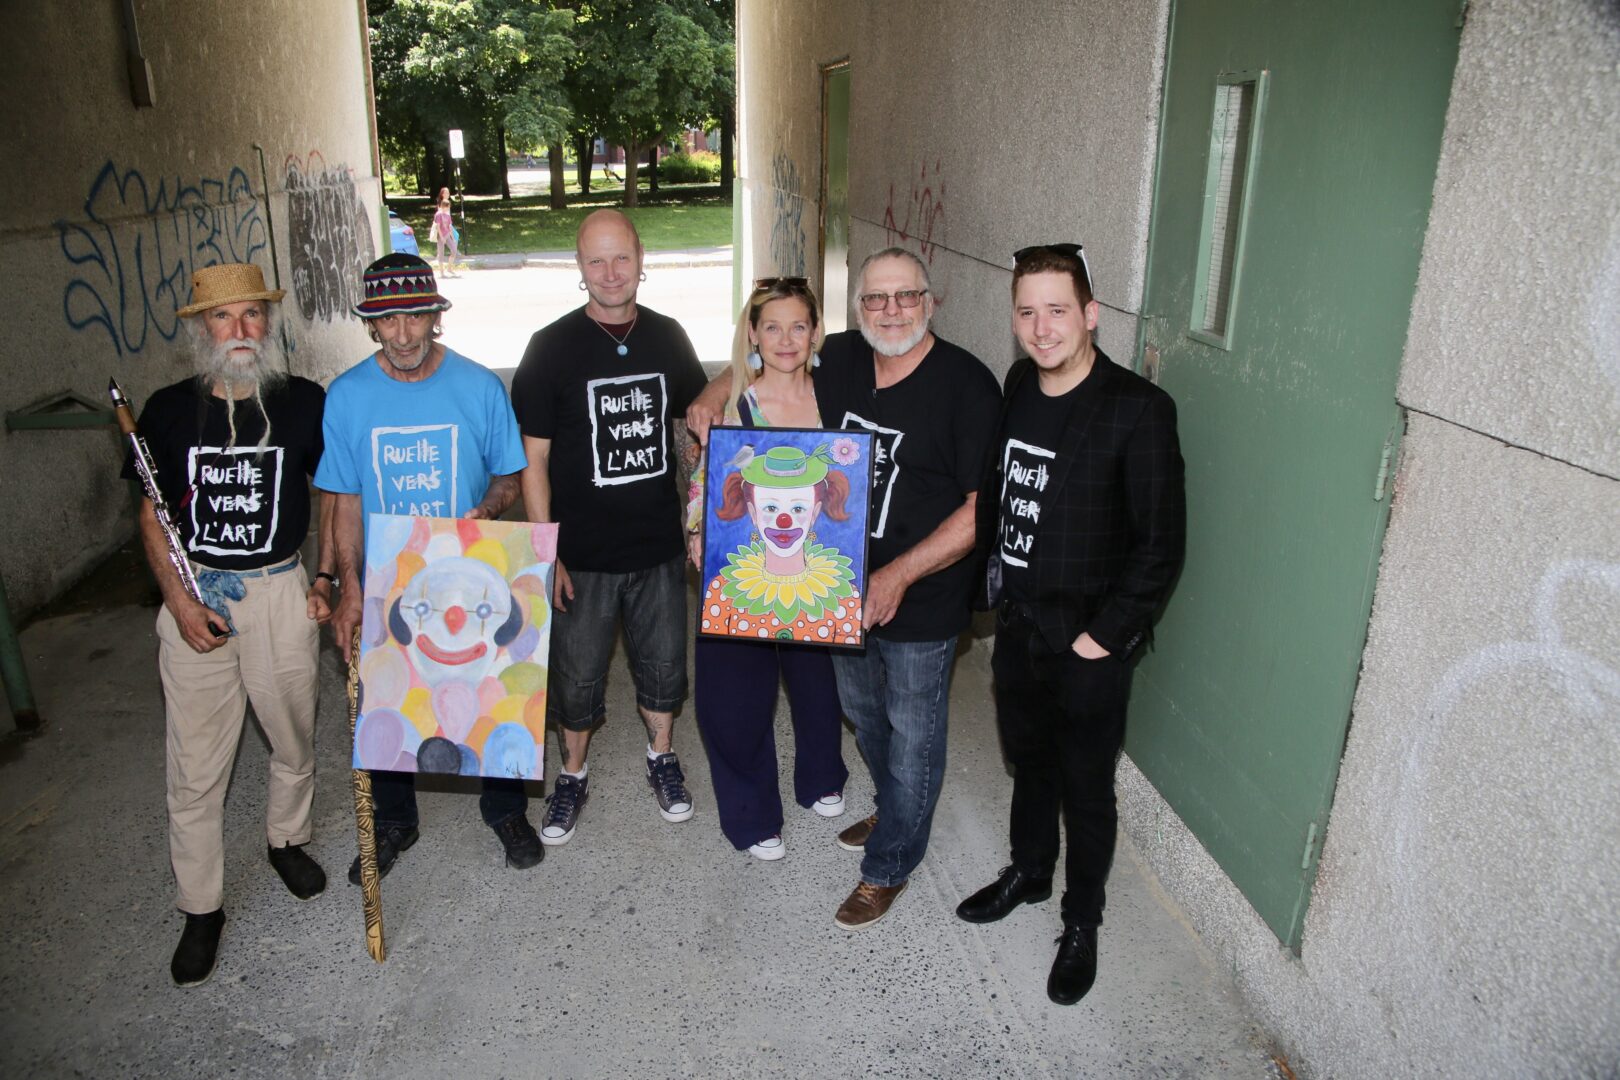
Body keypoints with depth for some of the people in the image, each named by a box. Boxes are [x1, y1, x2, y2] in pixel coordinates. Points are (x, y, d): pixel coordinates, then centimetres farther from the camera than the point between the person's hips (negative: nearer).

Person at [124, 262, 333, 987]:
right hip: (195, 597, 0)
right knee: (195, 766, 5)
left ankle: (287, 840, 44)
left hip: (280, 593, 0)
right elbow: (152, 516, 5)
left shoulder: (304, 403, -2)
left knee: (294, 740, 15)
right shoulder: (169, 410, -1)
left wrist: (326, 578, 0)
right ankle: (200, 908, 22)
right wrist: (179, 601, -7)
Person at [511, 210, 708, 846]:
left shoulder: (668, 338, 1)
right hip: (583, 553, -2)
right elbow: (533, 462, -7)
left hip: (660, 546, 3)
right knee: (577, 674, 11)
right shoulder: (552, 347, -10)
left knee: (663, 662, 17)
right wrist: (545, 554, -11)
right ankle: (573, 776, 35)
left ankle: (661, 757, 42)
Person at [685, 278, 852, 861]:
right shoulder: (733, 404, -11)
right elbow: (703, 487, -6)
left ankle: (820, 780, 50)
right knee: (739, 696, 6)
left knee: (819, 679, 22)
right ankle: (751, 815, 31)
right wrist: (701, 544, -19)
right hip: (742, 576, -3)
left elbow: (849, 485, 7)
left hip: (819, 572, 3)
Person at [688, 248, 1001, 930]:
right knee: (862, 714, 25)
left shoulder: (967, 386, -18)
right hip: (845, 588, 6)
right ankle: (894, 813, 53)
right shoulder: (839, 360, -2)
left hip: (921, 602, -6)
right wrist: (715, 391, -2)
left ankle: (889, 865, 33)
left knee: (911, 737, 12)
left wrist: (899, 575, -25)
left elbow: (982, 509, -20)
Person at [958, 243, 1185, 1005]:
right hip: (1017, 626, 6)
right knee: (1028, 759, 24)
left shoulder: (1137, 409, -19)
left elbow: (1160, 542, -17)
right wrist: (995, 581, 8)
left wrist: (1105, 635, -15)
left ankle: (1082, 924, 33)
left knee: (1086, 789, 12)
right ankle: (1029, 871, 48)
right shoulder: (1019, 386, 1)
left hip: (1087, 646, -6)